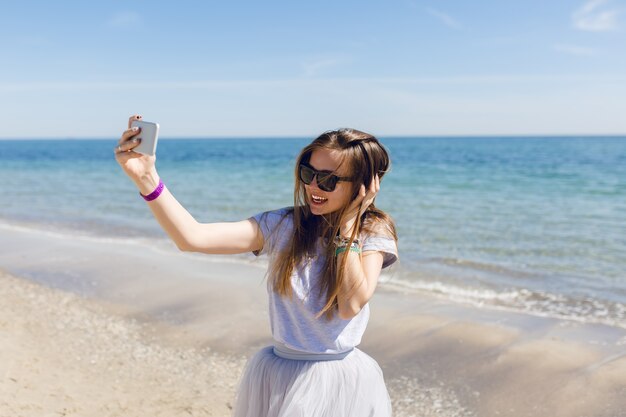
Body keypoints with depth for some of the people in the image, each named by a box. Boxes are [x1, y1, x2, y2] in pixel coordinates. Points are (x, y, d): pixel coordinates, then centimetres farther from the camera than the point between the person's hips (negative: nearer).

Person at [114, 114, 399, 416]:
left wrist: (347, 227, -19)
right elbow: (193, 237, -19)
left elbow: (351, 306, -21)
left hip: (340, 384, -1)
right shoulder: (283, 225, -8)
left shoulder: (375, 232, -7)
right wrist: (145, 178, -29)